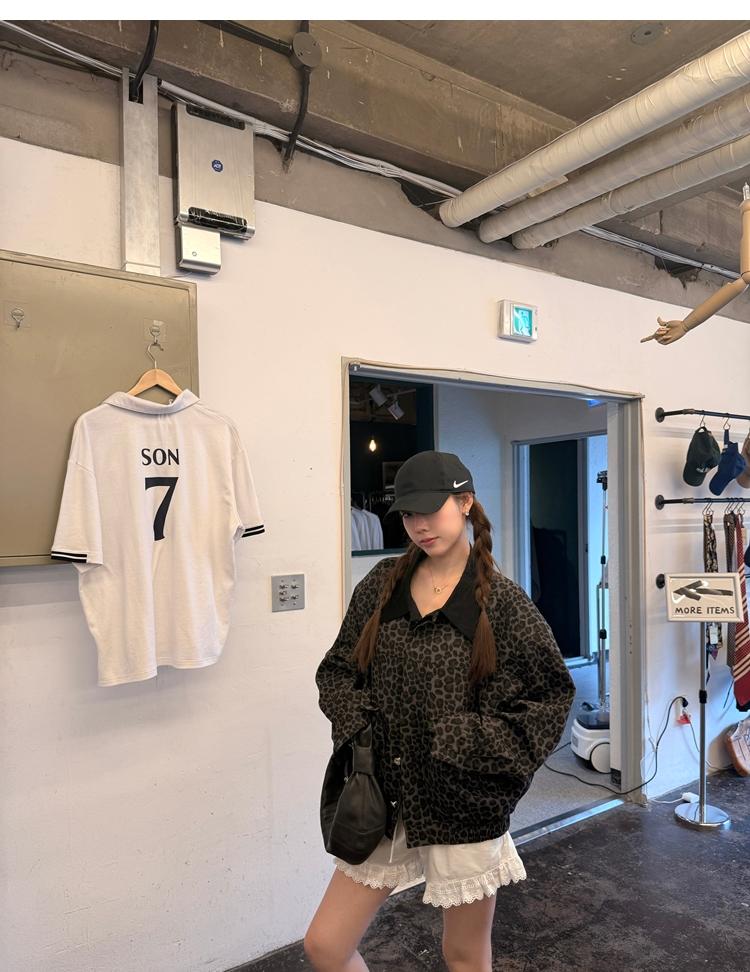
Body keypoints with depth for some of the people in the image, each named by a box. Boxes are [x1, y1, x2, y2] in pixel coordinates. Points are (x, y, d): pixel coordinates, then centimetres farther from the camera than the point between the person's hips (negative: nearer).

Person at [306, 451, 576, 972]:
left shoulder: (500, 599, -11)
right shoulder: (383, 583, 0)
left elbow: (553, 694, -6)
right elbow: (336, 669, 8)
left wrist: (474, 747, -14)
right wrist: (356, 723, -9)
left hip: (466, 805, -3)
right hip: (388, 793, 4)